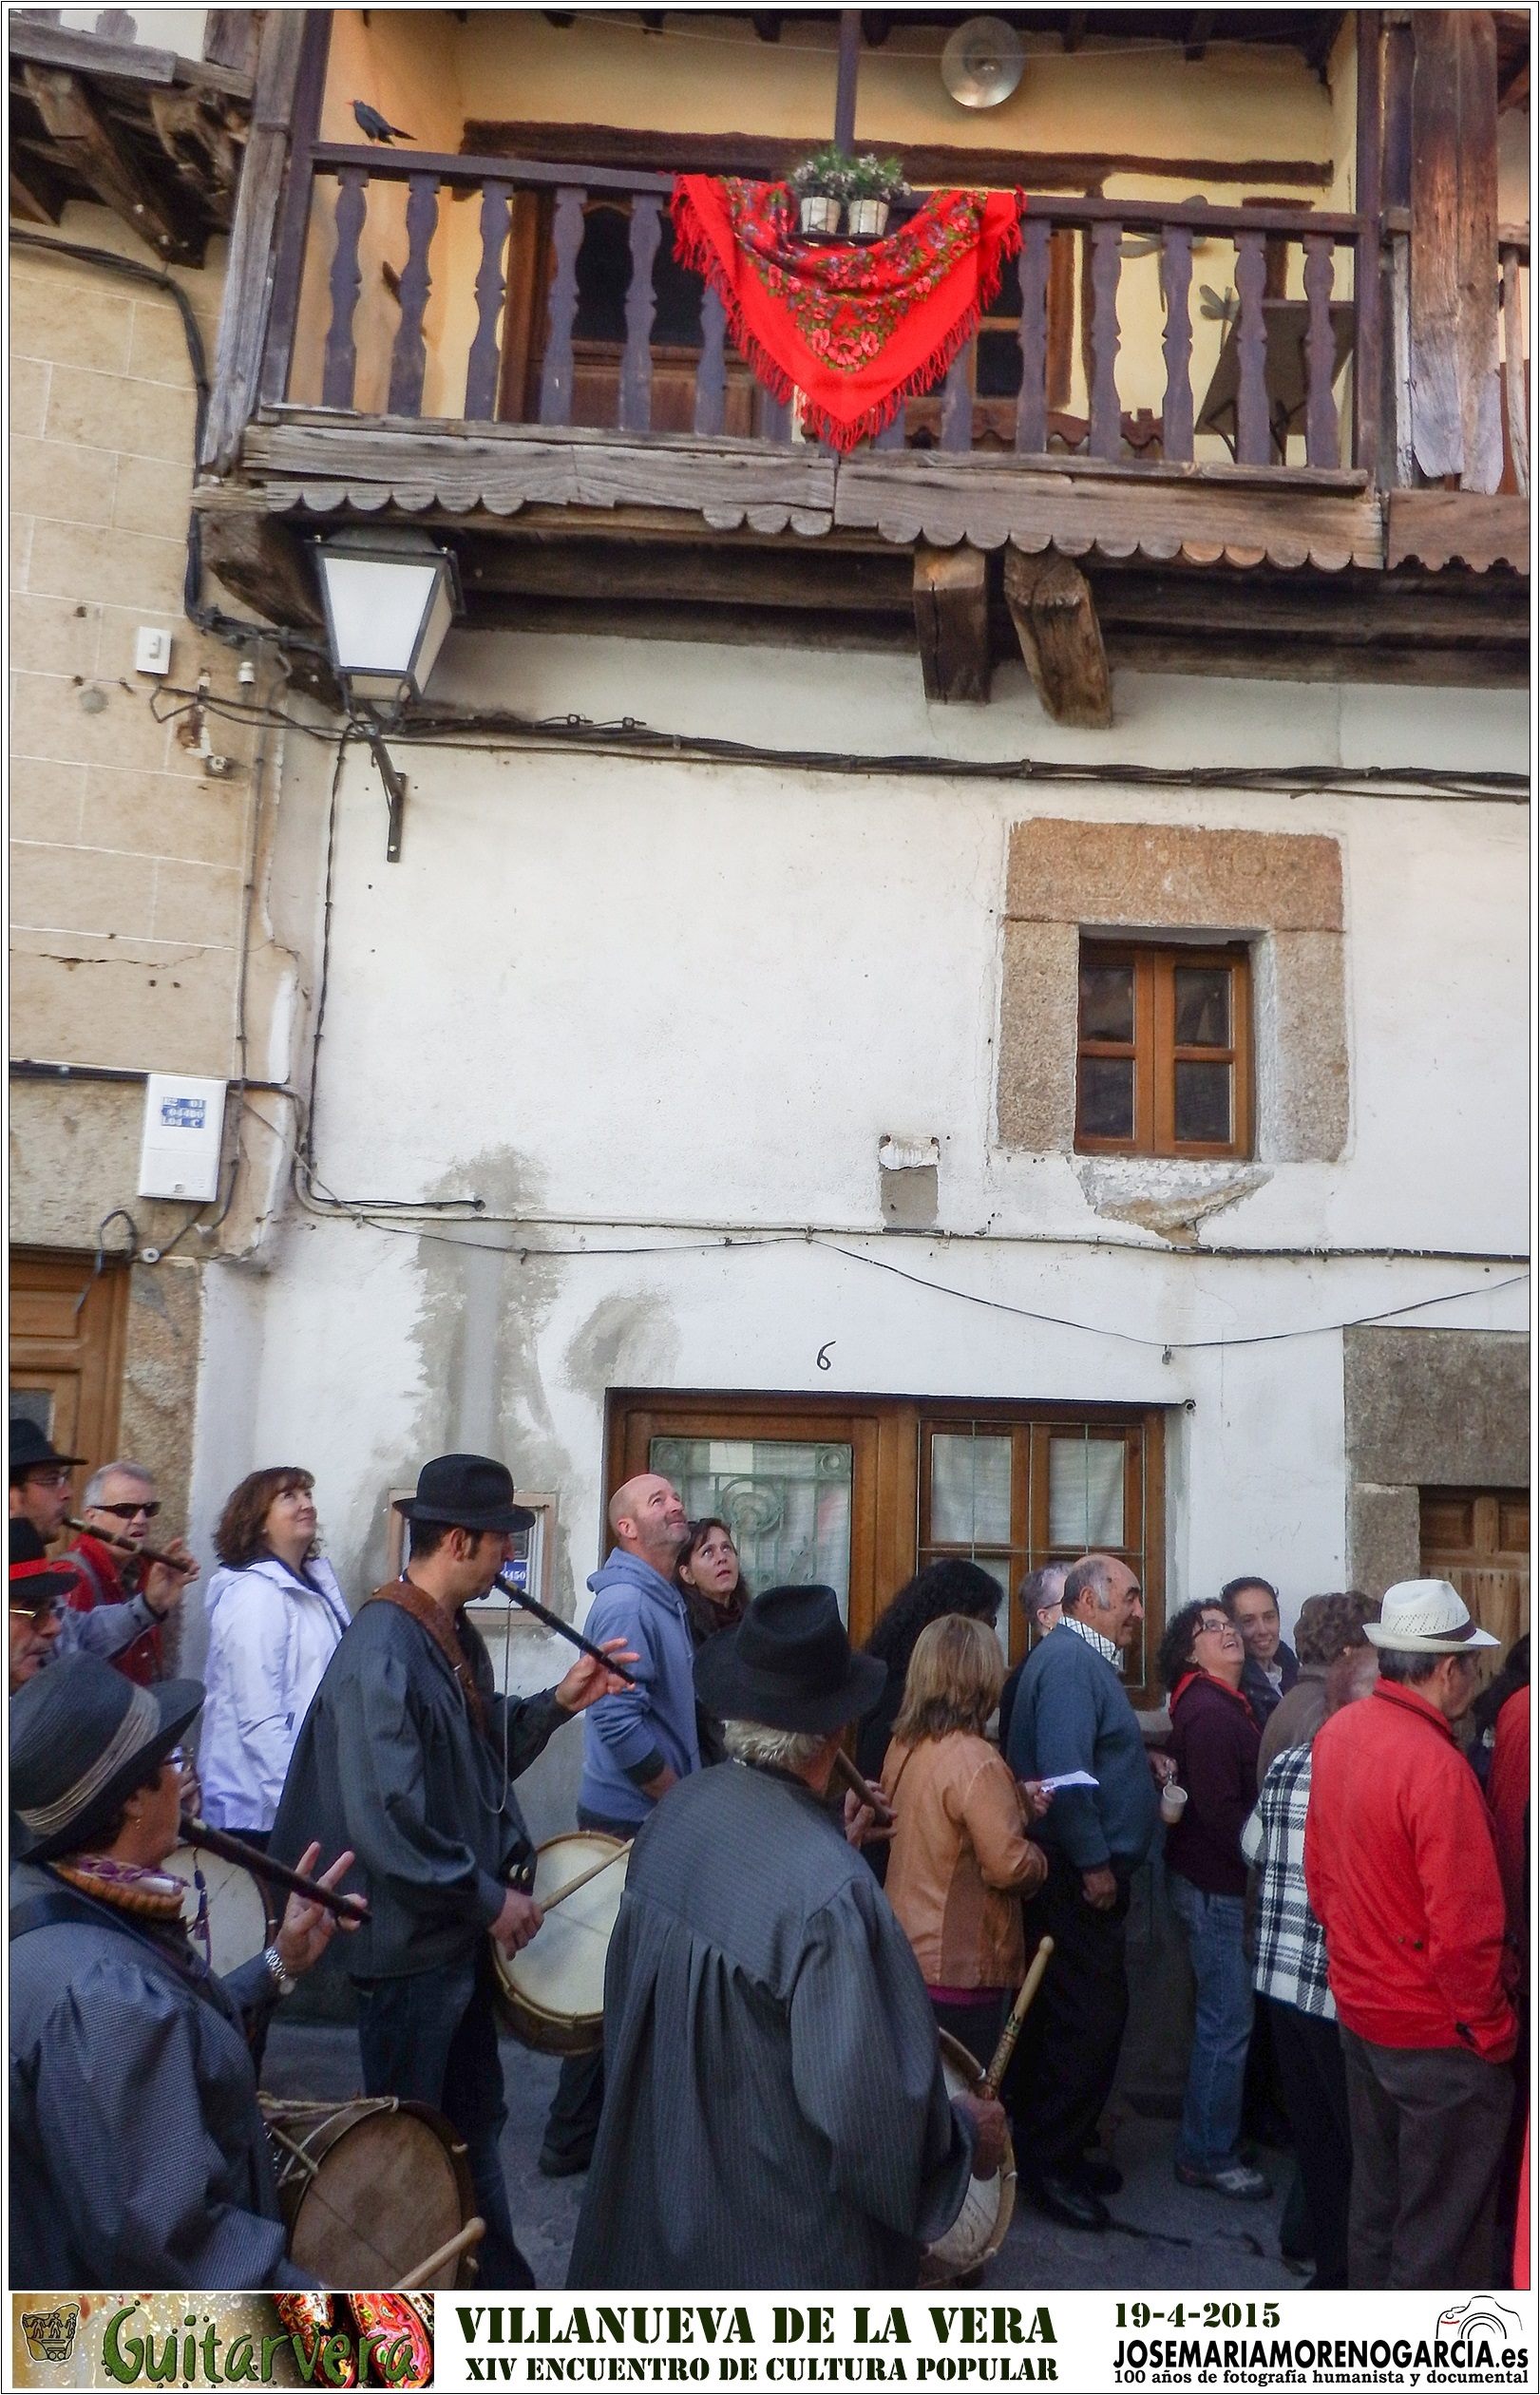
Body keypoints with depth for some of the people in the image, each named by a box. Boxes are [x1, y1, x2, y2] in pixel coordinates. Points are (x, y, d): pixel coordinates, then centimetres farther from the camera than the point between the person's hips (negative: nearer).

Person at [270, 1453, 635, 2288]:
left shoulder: (455, 1634, 4)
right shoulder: (383, 1650, -26)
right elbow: (388, 1822, -29)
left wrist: (557, 1702, 0)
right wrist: (490, 1900, -20)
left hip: (461, 1930, 9)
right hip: (410, 1943, -9)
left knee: (475, 2121, 23)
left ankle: (498, 2281, 39)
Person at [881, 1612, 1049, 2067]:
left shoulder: (903, 1747, 1)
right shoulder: (976, 1761, -24)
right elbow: (1009, 1868, -23)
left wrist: (1019, 1805, 12)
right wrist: (1039, 1858, -2)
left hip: (907, 1954, 8)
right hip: (960, 1969, -8)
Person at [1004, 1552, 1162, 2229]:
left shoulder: (1084, 1658, 17)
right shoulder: (1071, 1660, -18)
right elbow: (1063, 1769, -26)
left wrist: (1140, 1767, 11)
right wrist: (1094, 1862, -23)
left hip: (1084, 1872, 11)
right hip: (1079, 1874, -11)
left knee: (1072, 2016, 17)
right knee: (1090, 2020, -4)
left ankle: (1056, 2151, 28)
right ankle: (1049, 2165, 8)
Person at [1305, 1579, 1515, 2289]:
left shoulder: (1338, 1732, -2)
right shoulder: (1437, 1766, -28)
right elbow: (1464, 1931, -25)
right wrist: (1493, 2033, -10)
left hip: (1360, 2008, 8)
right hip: (1436, 2031, -8)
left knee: (1377, 2197, 23)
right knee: (1442, 2230, 9)